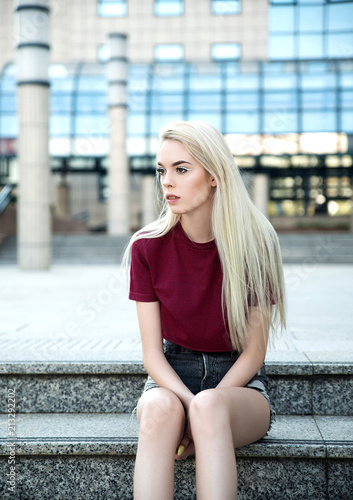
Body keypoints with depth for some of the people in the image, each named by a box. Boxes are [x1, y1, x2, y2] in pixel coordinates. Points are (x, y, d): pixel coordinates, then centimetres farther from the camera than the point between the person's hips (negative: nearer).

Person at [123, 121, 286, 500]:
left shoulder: (255, 244, -9)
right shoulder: (147, 247, -5)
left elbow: (253, 354, -6)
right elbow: (152, 354, -5)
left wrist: (207, 404, -20)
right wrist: (192, 404, -23)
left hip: (239, 383, -1)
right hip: (171, 379, 1)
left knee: (209, 408, -36)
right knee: (161, 408, -34)